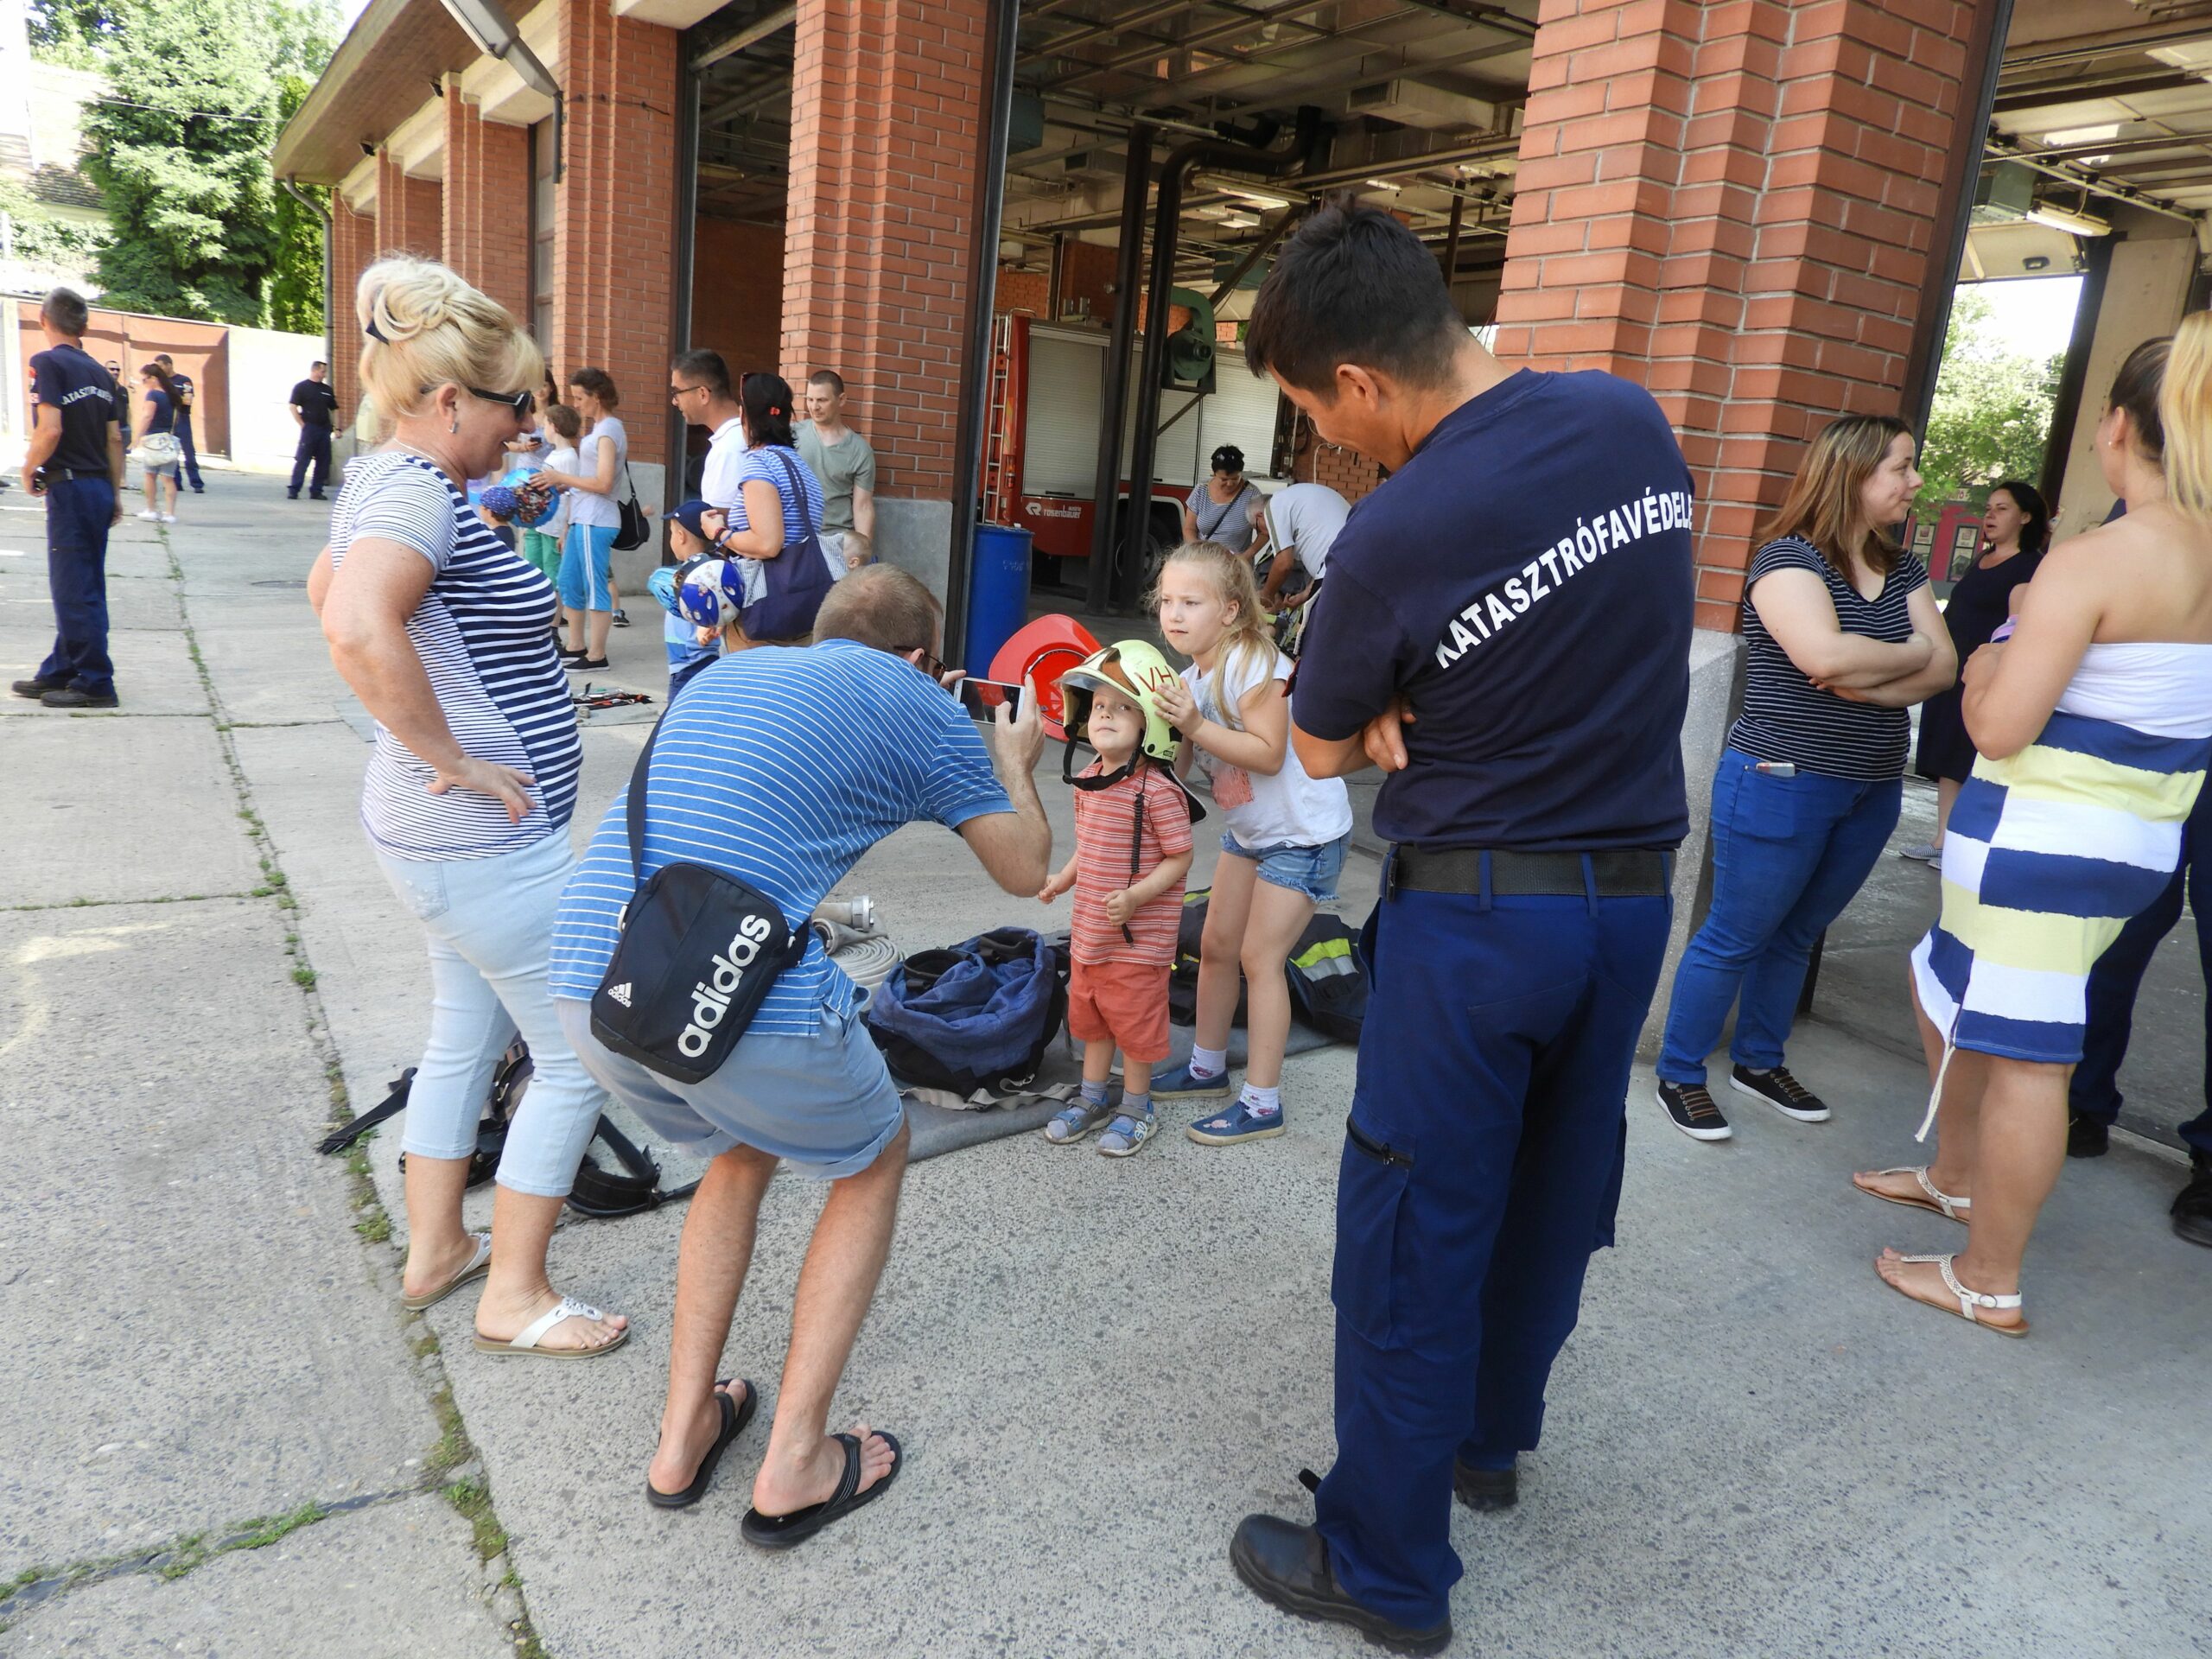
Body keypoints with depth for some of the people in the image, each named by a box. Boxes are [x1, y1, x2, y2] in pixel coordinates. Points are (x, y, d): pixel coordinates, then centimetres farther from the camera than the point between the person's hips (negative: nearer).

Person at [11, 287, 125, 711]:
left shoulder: (47, 363, -10)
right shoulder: (100, 372, 12)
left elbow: (50, 430, -20)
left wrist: (29, 470, -4)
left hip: (69, 487, -8)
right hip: (100, 487, 8)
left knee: (75, 590, -3)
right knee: (80, 588, 14)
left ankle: (95, 684, 1)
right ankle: (60, 672, 23)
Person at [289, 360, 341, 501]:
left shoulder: (327, 389, 14)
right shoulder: (301, 387, -1)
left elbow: (334, 409, 18)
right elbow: (293, 407, -5)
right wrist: (303, 425, -11)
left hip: (324, 430, 5)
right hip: (309, 429, -5)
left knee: (323, 461, 5)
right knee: (302, 460, -7)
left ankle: (316, 491, 12)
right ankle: (293, 491, -5)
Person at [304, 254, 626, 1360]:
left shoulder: (383, 480, 10)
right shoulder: (420, 491, -22)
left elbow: (324, 587, 28)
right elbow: (359, 630, -40)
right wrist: (453, 760, -28)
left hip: (444, 835, 10)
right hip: (490, 841, -10)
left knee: (464, 1036, 22)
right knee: (579, 1055, 2)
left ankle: (434, 1250, 38)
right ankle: (515, 1297, 16)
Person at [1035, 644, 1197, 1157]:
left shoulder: (1157, 790, -21)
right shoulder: (1088, 780, 3)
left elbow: (1179, 858, -18)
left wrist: (1134, 897, -27)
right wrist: (1062, 880, 6)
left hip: (1138, 937, -8)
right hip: (1089, 931, 8)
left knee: (1134, 1019, 7)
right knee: (1089, 1014, 20)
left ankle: (1136, 1108, 26)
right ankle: (1092, 1098, 38)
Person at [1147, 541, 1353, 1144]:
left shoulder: (1254, 665, -23)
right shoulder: (1192, 675, 1)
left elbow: (1269, 754, -29)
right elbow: (1178, 763, -3)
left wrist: (1197, 726, -33)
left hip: (1305, 833, -8)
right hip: (1249, 829, 8)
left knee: (1260, 957, -6)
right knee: (1216, 944, 12)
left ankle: (1262, 1103, 4)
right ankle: (1207, 1067, 30)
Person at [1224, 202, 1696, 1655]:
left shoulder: (1394, 537, -22)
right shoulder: (1634, 421, -2)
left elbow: (1320, 753, -7)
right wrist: (1420, 705, -4)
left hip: (1479, 916, -7)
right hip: (1638, 892, 7)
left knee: (1414, 1231, 7)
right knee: (1552, 1192, 22)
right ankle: (1490, 1438, 44)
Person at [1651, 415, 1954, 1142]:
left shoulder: (1902, 569, 11)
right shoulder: (1789, 557, -12)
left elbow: (1944, 668, 1)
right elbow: (1824, 654, -28)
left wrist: (1867, 684, -18)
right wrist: (1908, 655, -10)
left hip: (1872, 793, 7)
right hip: (1782, 783, -7)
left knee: (1796, 936, 18)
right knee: (1735, 937, 1)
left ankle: (1759, 1062, 33)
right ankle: (1679, 1076, 14)